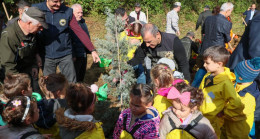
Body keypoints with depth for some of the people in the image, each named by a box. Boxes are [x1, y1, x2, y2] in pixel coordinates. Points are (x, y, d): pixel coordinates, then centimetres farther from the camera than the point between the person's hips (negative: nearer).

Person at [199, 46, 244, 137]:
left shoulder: (225, 83, -24)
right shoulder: (208, 76, -2)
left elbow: (237, 106, -27)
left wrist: (223, 113, -16)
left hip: (212, 123, -6)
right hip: (199, 116, 7)